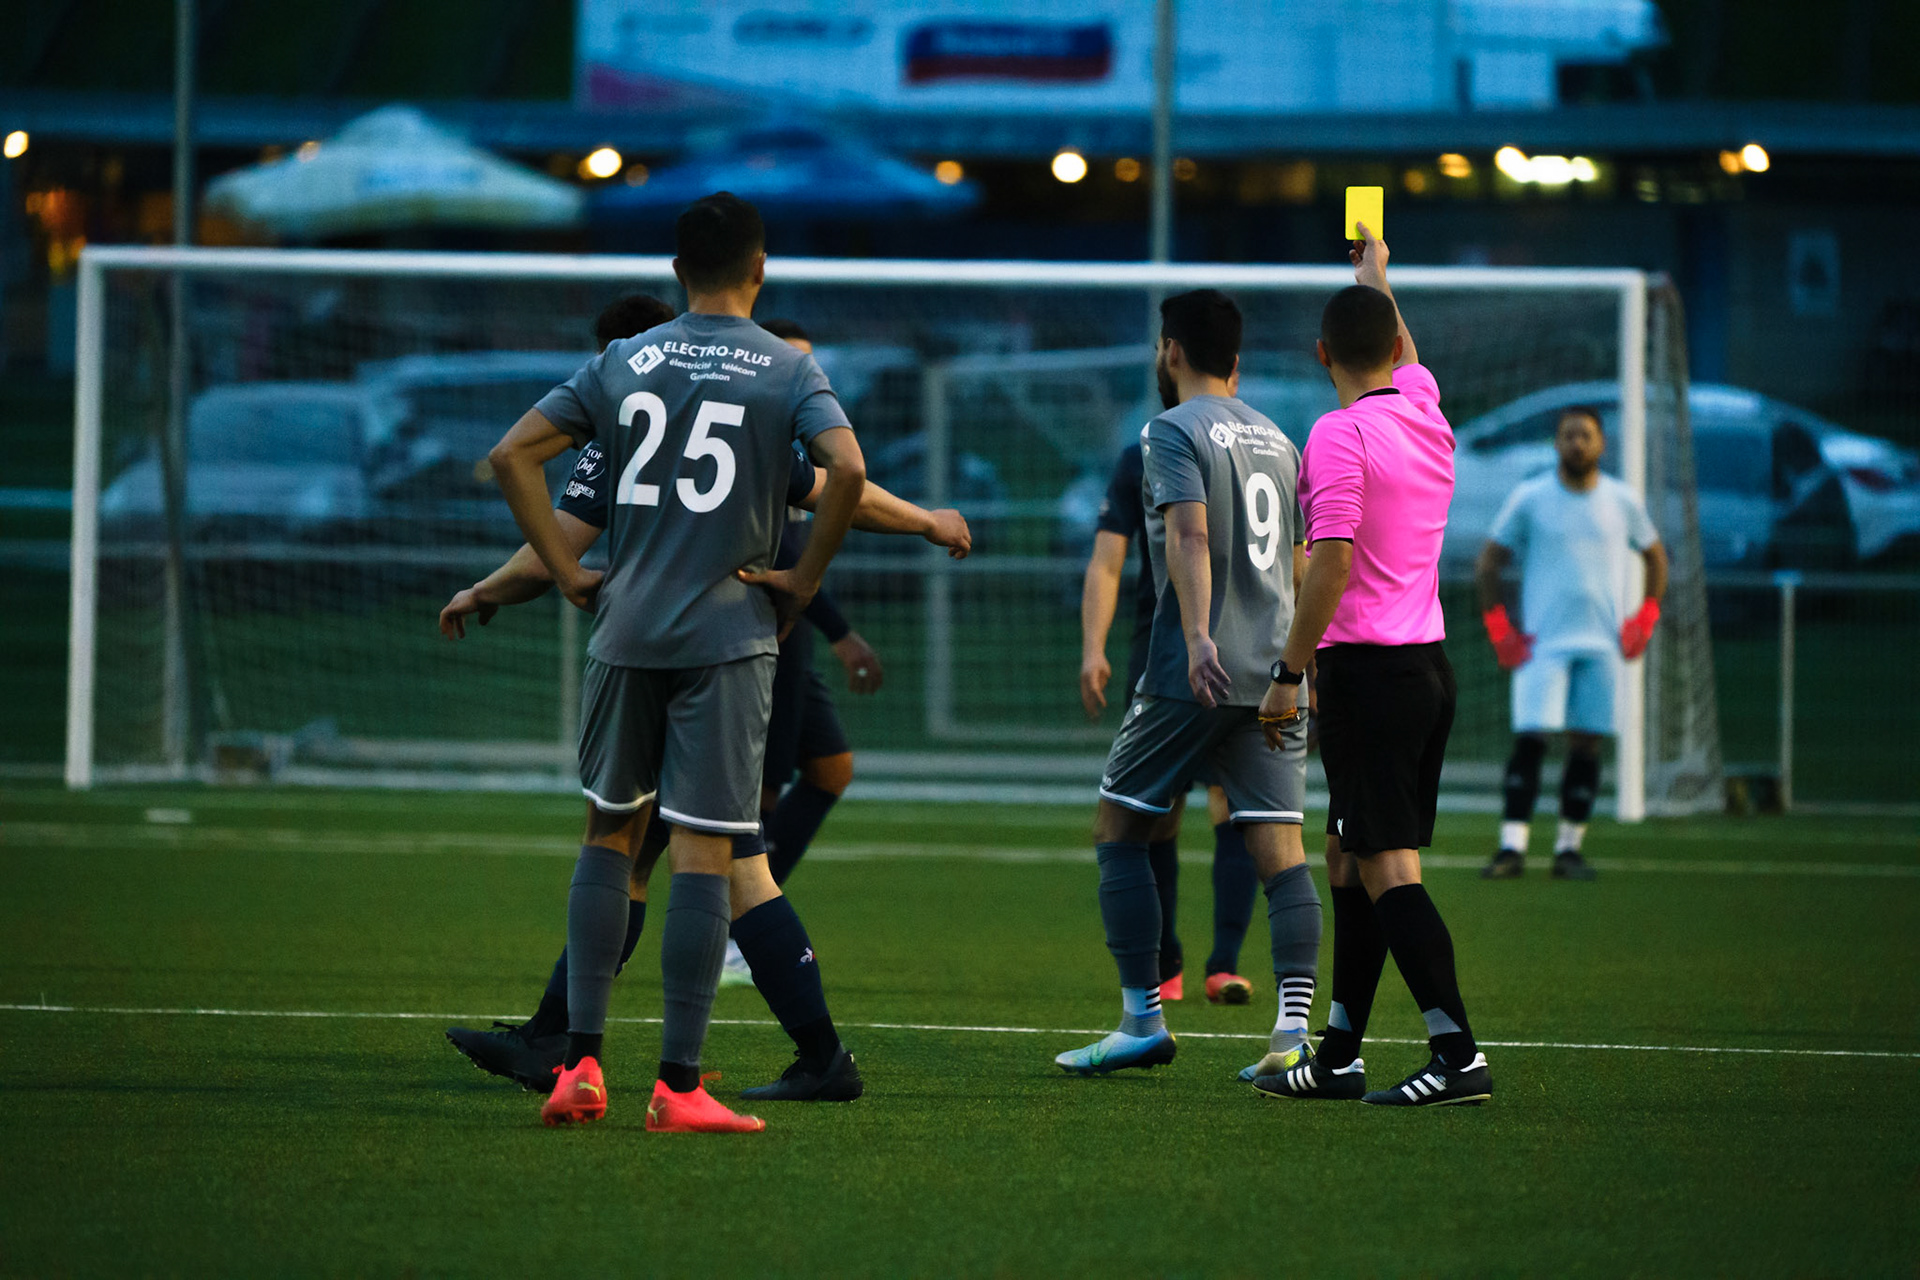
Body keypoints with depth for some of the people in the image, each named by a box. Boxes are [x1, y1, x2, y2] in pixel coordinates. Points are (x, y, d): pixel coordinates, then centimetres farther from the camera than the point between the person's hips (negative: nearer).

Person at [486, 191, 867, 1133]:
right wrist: (805, 580, -5)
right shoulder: (788, 371, -1)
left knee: (609, 833, 15)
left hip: (626, 631, 3)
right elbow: (848, 469, -17)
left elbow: (513, 455, 3)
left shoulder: (622, 364, 8)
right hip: (730, 634, -3)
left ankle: (581, 1062, 8)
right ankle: (679, 1084, -4)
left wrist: (567, 572, 6)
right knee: (703, 852, -3)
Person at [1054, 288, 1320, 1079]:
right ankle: (1293, 1031, -15)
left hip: (1195, 677, -6)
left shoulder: (1174, 430, -3)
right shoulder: (1277, 440, 19)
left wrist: (1197, 638, -30)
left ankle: (1142, 1021, 5)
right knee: (1279, 847, -2)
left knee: (1118, 829, 7)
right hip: (1275, 675, 6)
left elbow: (1190, 534, -19)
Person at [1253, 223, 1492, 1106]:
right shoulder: (1424, 411, 10)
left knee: (1388, 868, -10)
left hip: (1367, 669, -8)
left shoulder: (1340, 435, -12)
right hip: (1428, 665, 8)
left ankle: (1459, 1056, -17)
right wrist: (1375, 275, 52)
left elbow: (1332, 563, -19)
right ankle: (1337, 1059, 18)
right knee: (1352, 863, 14)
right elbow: (1403, 352, 33)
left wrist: (1289, 672, -13)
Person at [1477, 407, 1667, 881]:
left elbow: (1655, 557, 21)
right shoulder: (1529, 499, 0)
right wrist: (1499, 630, 0)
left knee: (1587, 745, 0)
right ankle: (1512, 847, -12)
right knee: (1529, 739, -12)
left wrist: (1644, 621, 10)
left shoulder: (1623, 502, 7)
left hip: (1601, 645, 2)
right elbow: (1487, 565, 7)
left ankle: (1570, 848, 6)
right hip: (1541, 644, -2)